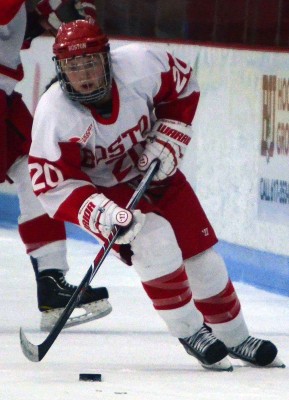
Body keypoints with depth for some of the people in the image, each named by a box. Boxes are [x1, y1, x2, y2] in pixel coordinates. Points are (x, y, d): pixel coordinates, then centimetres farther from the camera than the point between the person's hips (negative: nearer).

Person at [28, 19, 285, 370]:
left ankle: (235, 338, 28)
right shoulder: (54, 114, -30)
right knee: (155, 240, -28)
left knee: (201, 254, 6)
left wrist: (167, 141, -11)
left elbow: (183, 86, -3)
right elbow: (54, 186, -27)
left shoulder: (141, 64, -25)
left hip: (154, 170, 4)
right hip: (102, 189, -4)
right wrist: (103, 215, -39)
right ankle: (189, 331, -10)